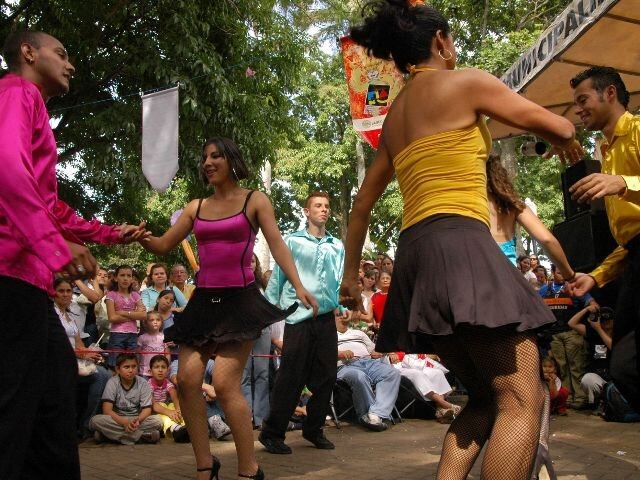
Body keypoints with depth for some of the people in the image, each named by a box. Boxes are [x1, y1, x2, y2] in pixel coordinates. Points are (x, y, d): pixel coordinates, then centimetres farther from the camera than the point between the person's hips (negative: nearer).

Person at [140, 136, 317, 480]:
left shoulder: (254, 201, 4)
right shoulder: (196, 207, 14)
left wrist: (298, 286, -19)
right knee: (188, 379, -7)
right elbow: (163, 246, 12)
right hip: (204, 300, 5)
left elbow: (277, 244, -5)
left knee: (225, 383, -15)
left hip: (240, 299, -5)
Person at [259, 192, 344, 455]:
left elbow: (340, 282, 14)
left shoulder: (337, 246, 12)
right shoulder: (292, 241, 2)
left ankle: (313, 429, 26)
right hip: (299, 317, -4)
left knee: (326, 377, 9)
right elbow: (277, 278, 2)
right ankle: (272, 433, 7)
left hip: (326, 317, 4)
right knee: (291, 378, -4)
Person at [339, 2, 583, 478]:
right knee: (522, 400, -9)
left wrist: (351, 272, 37)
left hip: (416, 255, 8)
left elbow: (363, 203, 29)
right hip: (459, 246, -8)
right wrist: (568, 141, 31)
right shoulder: (468, 81, 3)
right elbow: (559, 127, 8)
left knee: (487, 400, 14)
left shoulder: (394, 115, 24)